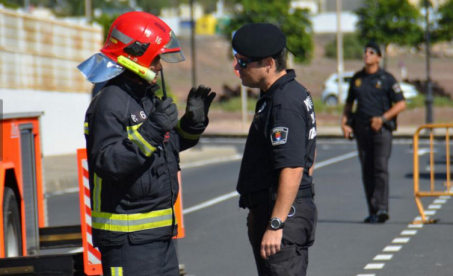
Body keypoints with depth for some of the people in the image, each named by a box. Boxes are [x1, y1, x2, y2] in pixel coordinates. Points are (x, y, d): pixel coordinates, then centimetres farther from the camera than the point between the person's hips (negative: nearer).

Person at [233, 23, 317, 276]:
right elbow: (309, 156, 23)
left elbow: (292, 168, -26)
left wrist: (276, 224, -27)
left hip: (283, 214, -11)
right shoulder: (296, 93, 15)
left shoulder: (284, 104, -19)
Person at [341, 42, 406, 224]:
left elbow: (401, 104, -2)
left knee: (380, 168, -14)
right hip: (362, 129, 5)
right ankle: (373, 212, 9)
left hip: (381, 129, -4)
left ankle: (381, 209, -17)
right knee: (367, 171, 4)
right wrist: (344, 122, 7)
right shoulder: (357, 78, 13)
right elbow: (349, 103, 22)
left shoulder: (386, 78, 0)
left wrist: (382, 118, -13)